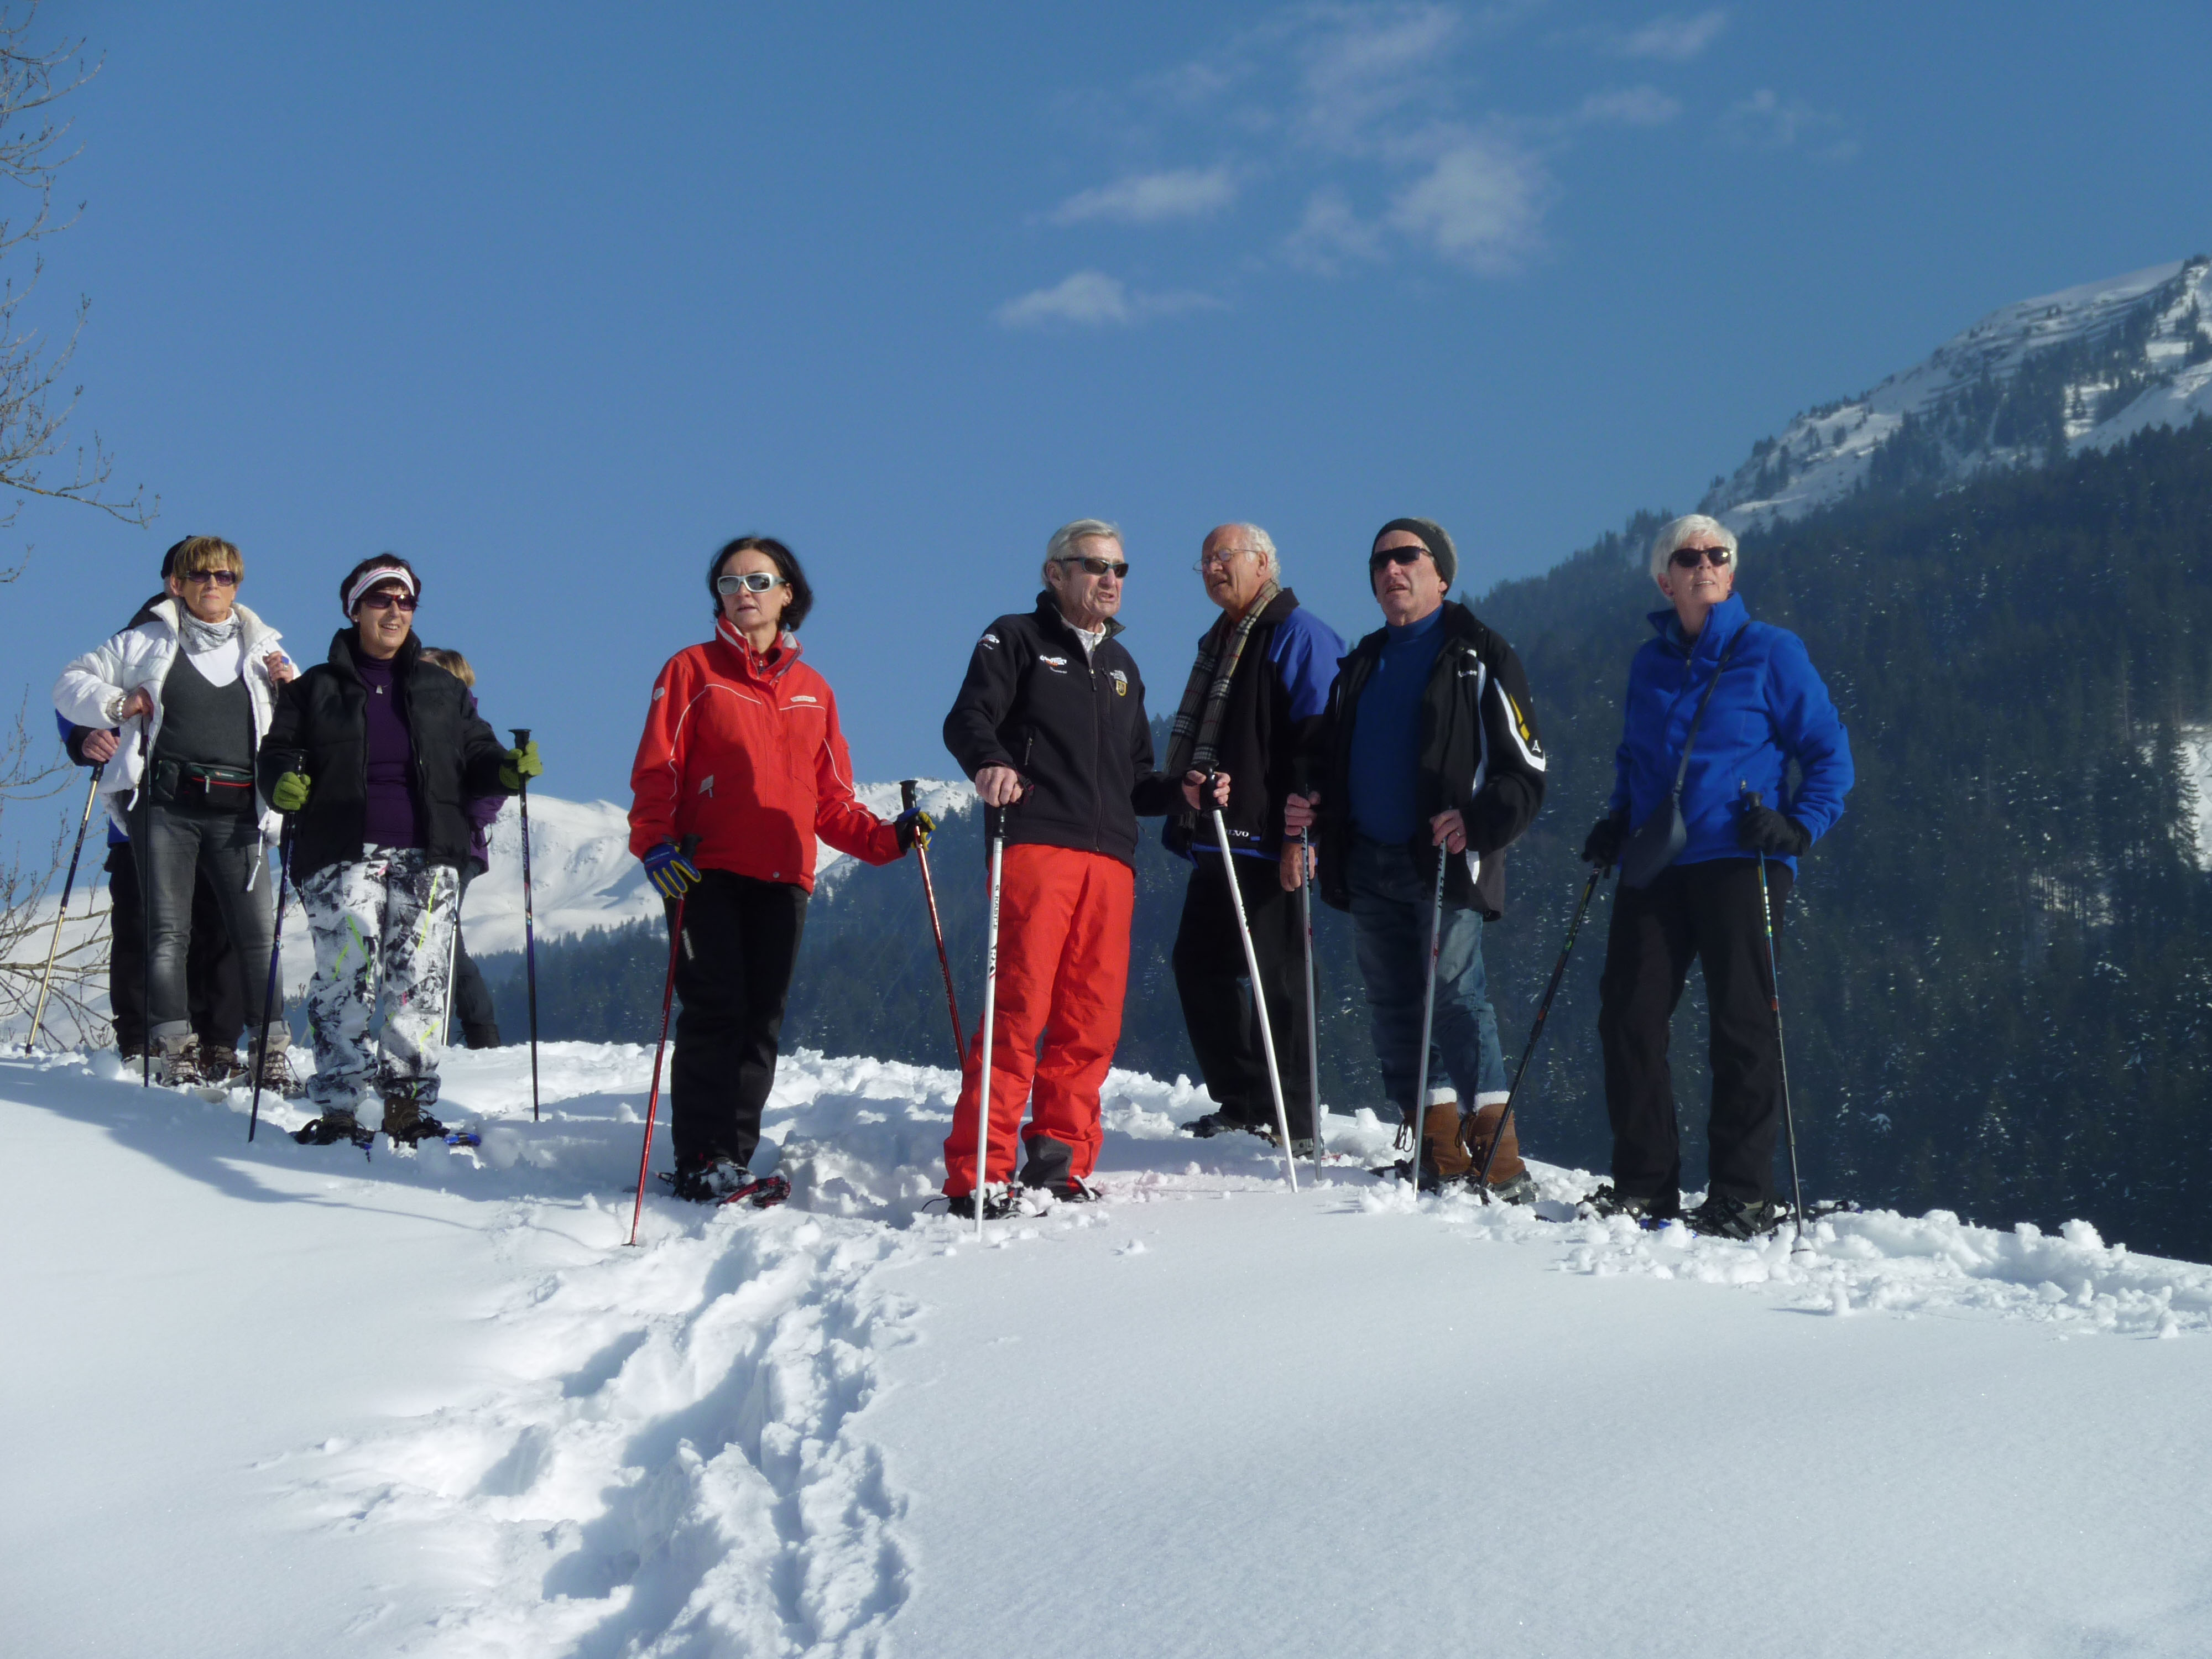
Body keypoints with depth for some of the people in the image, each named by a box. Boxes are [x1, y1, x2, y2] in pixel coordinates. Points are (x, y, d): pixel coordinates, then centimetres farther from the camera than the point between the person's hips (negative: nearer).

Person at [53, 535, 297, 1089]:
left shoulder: (263, 648, 17)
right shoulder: (147, 643, 12)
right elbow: (71, 684, 17)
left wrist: (291, 689, 1)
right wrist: (115, 705, -1)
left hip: (239, 814, 1)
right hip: (166, 806, -1)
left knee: (259, 931, -4)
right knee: (168, 929, -5)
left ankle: (271, 1049, 1)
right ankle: (175, 1046, -4)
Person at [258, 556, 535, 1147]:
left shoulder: (443, 691, 19)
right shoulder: (316, 689, 13)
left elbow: (475, 757, 17)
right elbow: (278, 751, 9)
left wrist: (507, 770, -4)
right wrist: (283, 782, -13)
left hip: (428, 856, 2)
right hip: (343, 858, -2)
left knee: (419, 983, -5)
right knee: (343, 978, -12)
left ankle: (408, 1107, -1)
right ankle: (338, 1109, -9)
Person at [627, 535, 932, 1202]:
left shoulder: (813, 690, 18)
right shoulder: (692, 671, 7)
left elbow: (831, 800, 18)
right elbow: (657, 770, 0)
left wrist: (887, 837, 3)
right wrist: (656, 843, -16)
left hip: (783, 879, 4)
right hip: (705, 871, -4)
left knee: (762, 1022, 1)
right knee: (714, 1013, -11)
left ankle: (734, 1158, 5)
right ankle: (701, 1164, -9)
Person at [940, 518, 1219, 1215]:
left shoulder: (1121, 665, 27)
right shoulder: (1017, 640, 9)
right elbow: (967, 719, -6)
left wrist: (1182, 792, 10)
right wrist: (990, 762, -28)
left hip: (1111, 861, 6)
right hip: (1034, 847, -6)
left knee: (1092, 1019, 1)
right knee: (1018, 1008, -13)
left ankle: (1061, 1159, 11)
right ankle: (977, 1173, -12)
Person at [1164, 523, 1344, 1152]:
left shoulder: (1299, 636, -7)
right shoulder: (1218, 643, 22)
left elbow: (1316, 740, -15)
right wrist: (1185, 818, 22)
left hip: (1268, 844, -10)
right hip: (1217, 840, 10)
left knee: (1274, 977, -8)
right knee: (1198, 964, 11)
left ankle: (1291, 1124, -2)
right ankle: (1240, 1102, 21)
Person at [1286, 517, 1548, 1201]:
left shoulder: (1479, 658, 1)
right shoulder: (1361, 666, 21)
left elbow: (1524, 771, -4)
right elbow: (1335, 762, 29)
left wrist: (1478, 823, -20)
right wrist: (1311, 805, 8)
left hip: (1446, 861, -7)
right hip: (1370, 865, 7)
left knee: (1457, 996, -15)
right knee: (1393, 1005, 5)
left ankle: (1499, 1160, -15)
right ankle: (1438, 1152, 10)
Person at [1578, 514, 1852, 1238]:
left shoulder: (1771, 653, 2)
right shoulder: (1649, 663, 15)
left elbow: (1829, 754, 2)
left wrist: (1800, 827, -12)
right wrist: (1616, 823, 12)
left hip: (1738, 862, -4)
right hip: (1654, 867, 5)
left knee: (1743, 1026, -4)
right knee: (1628, 1016, -1)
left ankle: (1743, 1194, 1)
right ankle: (1644, 1180, 10)